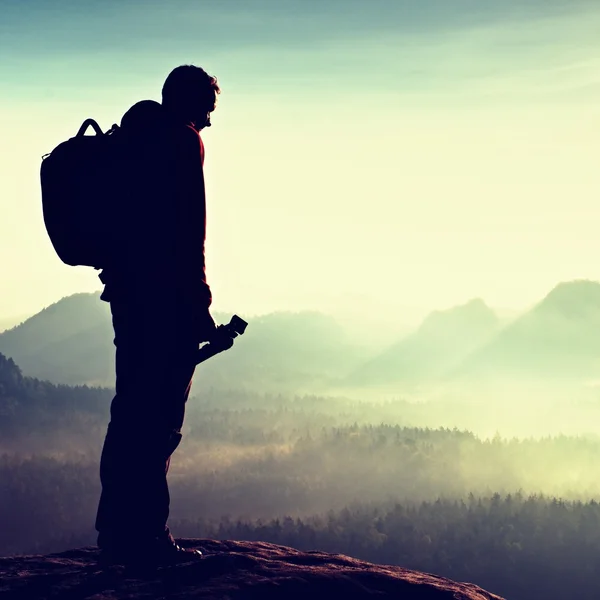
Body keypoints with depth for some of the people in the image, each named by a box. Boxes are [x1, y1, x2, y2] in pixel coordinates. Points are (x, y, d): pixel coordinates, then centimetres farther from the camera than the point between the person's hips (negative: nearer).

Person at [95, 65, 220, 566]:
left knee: (132, 412, 13)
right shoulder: (182, 142, -8)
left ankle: (117, 531, 18)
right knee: (160, 419, -7)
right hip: (168, 298, -9)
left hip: (130, 294, 9)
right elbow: (186, 232, -16)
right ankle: (145, 536, -6)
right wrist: (198, 307, -15)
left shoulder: (131, 142, 19)